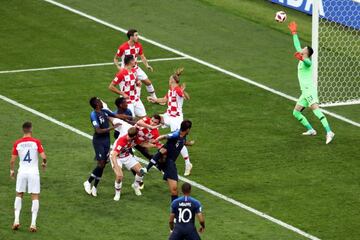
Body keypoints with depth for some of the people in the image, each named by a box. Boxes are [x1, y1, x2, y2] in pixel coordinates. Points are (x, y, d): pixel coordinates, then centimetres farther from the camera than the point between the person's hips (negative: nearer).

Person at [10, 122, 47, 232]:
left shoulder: (17, 143, -1)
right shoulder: (36, 142, -6)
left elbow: (12, 160, 2)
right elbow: (43, 156, -10)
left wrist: (12, 170, 20)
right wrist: (44, 163, 12)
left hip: (22, 172, 2)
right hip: (34, 172, -2)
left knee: (19, 195, 17)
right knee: (35, 197, 5)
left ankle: (16, 220, 6)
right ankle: (33, 223, -3)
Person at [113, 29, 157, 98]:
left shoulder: (139, 45, -6)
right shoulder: (122, 47, -21)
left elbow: (142, 57, 6)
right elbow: (115, 59, -9)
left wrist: (147, 65, -11)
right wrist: (118, 67, -26)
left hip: (136, 68, 6)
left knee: (148, 82, 10)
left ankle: (154, 98, 28)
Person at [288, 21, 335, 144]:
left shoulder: (307, 61, -8)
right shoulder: (302, 58, 18)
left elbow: (308, 62, -35)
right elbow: (297, 46, 32)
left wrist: (302, 59, -57)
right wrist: (294, 33, 38)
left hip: (309, 89, -10)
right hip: (305, 91, 10)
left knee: (315, 109, -26)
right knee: (296, 112, 13)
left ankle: (329, 132, -40)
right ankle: (311, 130, 11)